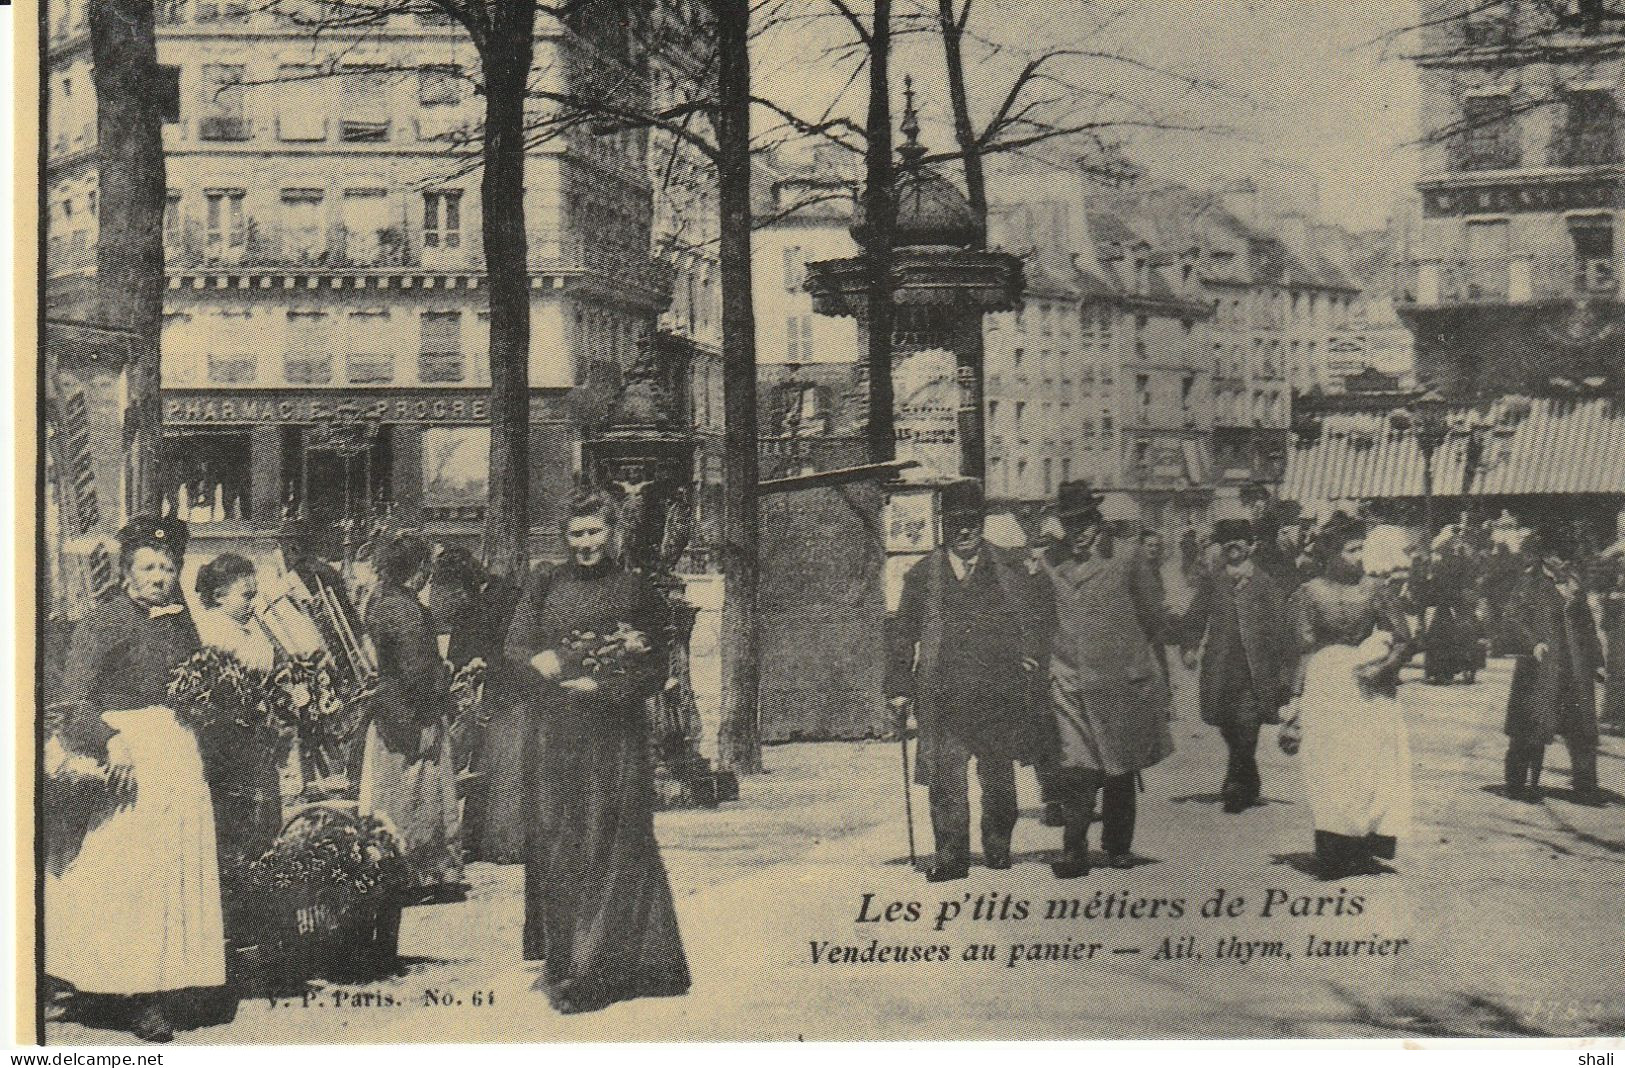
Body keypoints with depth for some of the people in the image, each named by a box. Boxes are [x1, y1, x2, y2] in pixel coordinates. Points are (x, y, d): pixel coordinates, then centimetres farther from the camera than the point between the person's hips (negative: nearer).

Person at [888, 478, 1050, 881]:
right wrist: (900, 689, 7)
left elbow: (1033, 626, 14)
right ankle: (951, 856, 2)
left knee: (998, 776, 7)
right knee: (945, 777, -5)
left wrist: (1032, 659, -3)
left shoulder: (1011, 573, 8)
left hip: (998, 695, 0)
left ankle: (998, 848, 23)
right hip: (943, 696, 0)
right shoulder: (921, 576, 8)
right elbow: (903, 636, 12)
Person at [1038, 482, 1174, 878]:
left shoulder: (1125, 555, 1)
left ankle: (1118, 845, 22)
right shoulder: (1051, 563, 6)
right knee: (1075, 769, -11)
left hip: (1124, 680, 0)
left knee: (1121, 768, 9)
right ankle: (1074, 850, -6)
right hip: (1071, 680, 0)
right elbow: (1043, 618, 16)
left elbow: (1152, 615, 8)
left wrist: (1126, 649, 11)